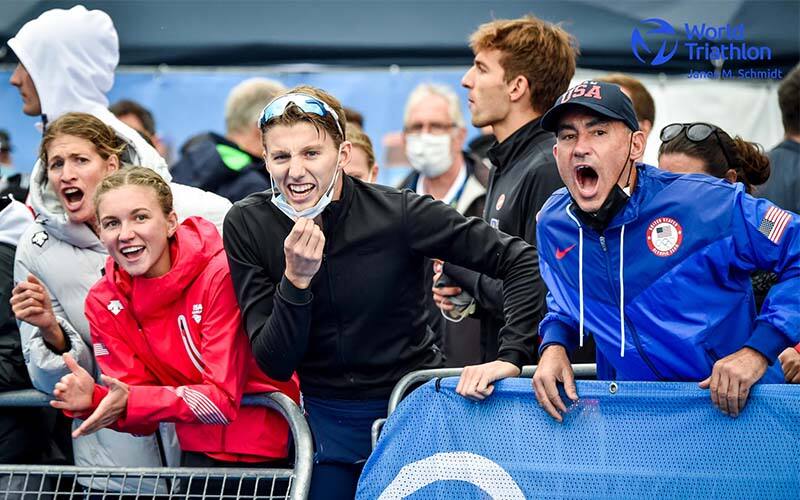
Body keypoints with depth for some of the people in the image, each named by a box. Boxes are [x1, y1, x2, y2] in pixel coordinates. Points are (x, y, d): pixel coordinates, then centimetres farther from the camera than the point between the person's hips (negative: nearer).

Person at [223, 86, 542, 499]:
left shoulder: (398, 213, -17)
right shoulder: (247, 225, -10)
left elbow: (520, 260, -15)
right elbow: (275, 365, -12)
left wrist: (511, 356, -26)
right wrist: (296, 280, -28)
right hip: (327, 417, 2)